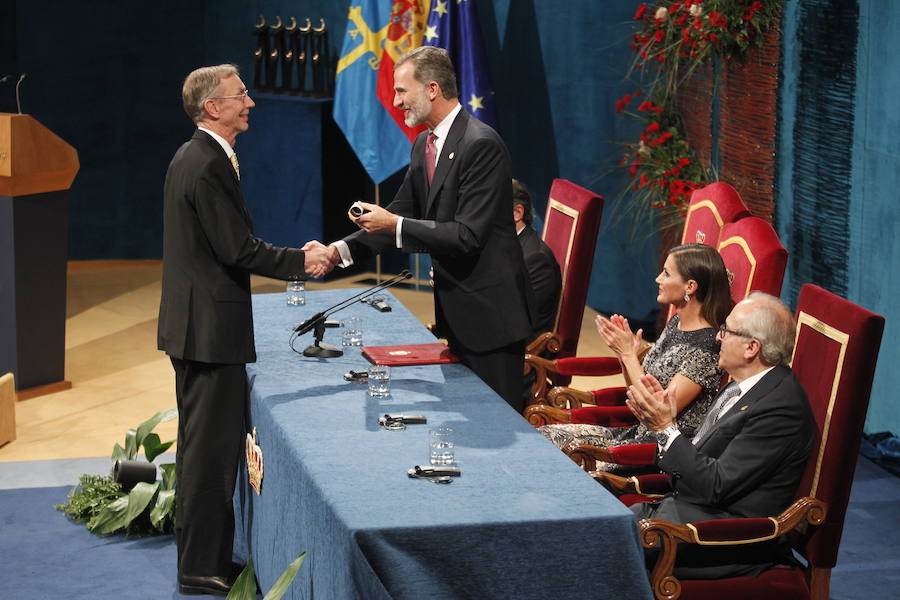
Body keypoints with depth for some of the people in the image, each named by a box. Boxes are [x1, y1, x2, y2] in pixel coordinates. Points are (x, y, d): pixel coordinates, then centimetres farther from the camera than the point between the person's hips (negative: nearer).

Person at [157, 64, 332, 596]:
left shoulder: (193, 158, 13)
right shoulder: (208, 165, -19)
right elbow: (238, 249, -20)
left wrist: (296, 257, 11)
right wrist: (302, 261, -9)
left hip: (196, 326, 11)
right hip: (211, 328, -11)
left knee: (206, 445, 17)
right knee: (211, 447, -3)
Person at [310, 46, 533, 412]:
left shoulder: (481, 145, -20)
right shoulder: (424, 145, 10)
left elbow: (467, 235, -24)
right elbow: (402, 212, 13)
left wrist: (394, 225, -21)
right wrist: (339, 250, 0)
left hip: (489, 310, -9)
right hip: (455, 307, 9)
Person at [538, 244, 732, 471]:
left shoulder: (706, 345, -19)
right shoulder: (676, 322, 9)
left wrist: (628, 354, -15)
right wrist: (625, 352, -4)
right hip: (639, 432, 9)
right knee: (545, 436, -4)